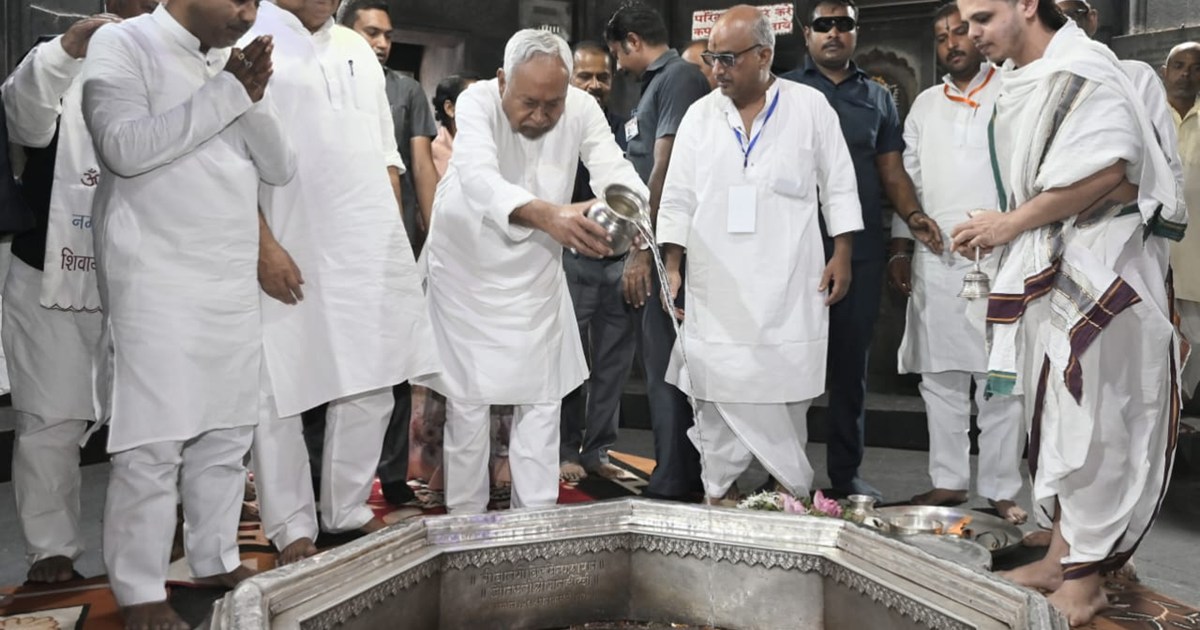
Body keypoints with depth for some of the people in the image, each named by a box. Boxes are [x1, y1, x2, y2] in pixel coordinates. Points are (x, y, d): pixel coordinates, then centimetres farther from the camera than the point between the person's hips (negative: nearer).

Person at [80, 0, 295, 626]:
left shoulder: (234, 62, 15)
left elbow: (280, 167, 11)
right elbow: (127, 147, -19)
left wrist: (253, 99, -6)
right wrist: (226, 92, -15)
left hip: (234, 282, 6)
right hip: (157, 283, -6)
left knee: (225, 433, 9)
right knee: (152, 442, -4)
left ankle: (217, 560, 22)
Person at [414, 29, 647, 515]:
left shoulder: (582, 109, -14)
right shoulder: (477, 101, -24)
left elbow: (615, 170, -27)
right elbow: (479, 179, -42)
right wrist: (546, 215, -62)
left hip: (535, 274, 3)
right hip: (467, 270, -3)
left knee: (542, 399, 6)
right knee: (467, 400, 4)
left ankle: (536, 517, 18)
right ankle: (465, 516, 19)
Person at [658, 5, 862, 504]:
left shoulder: (810, 107, 2)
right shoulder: (699, 116, 8)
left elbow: (838, 187, 6)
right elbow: (678, 198, 9)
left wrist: (842, 256, 0)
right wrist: (672, 266, 1)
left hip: (788, 285, -2)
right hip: (716, 285, 2)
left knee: (785, 394, 4)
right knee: (717, 393, 3)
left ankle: (792, 491, 18)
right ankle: (719, 491, 15)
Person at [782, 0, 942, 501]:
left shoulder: (878, 98, 15)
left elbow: (892, 169, 12)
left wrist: (912, 215, -6)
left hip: (861, 250, 3)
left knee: (852, 363, 8)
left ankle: (846, 473, 17)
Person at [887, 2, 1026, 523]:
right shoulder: (925, 105, 15)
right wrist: (900, 249, 8)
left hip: (999, 258, -4)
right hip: (934, 261, 4)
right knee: (940, 377, 7)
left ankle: (1001, 488, 7)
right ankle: (948, 481, 16)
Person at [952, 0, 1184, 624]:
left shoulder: (1082, 70, -13)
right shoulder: (1022, 81, 13)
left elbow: (1108, 170, -23)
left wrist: (1012, 222, -16)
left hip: (1094, 273, -9)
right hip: (1045, 270, 9)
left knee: (1087, 419, -3)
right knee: (1056, 414, 13)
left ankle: (1084, 578, 8)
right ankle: (1062, 554, 24)